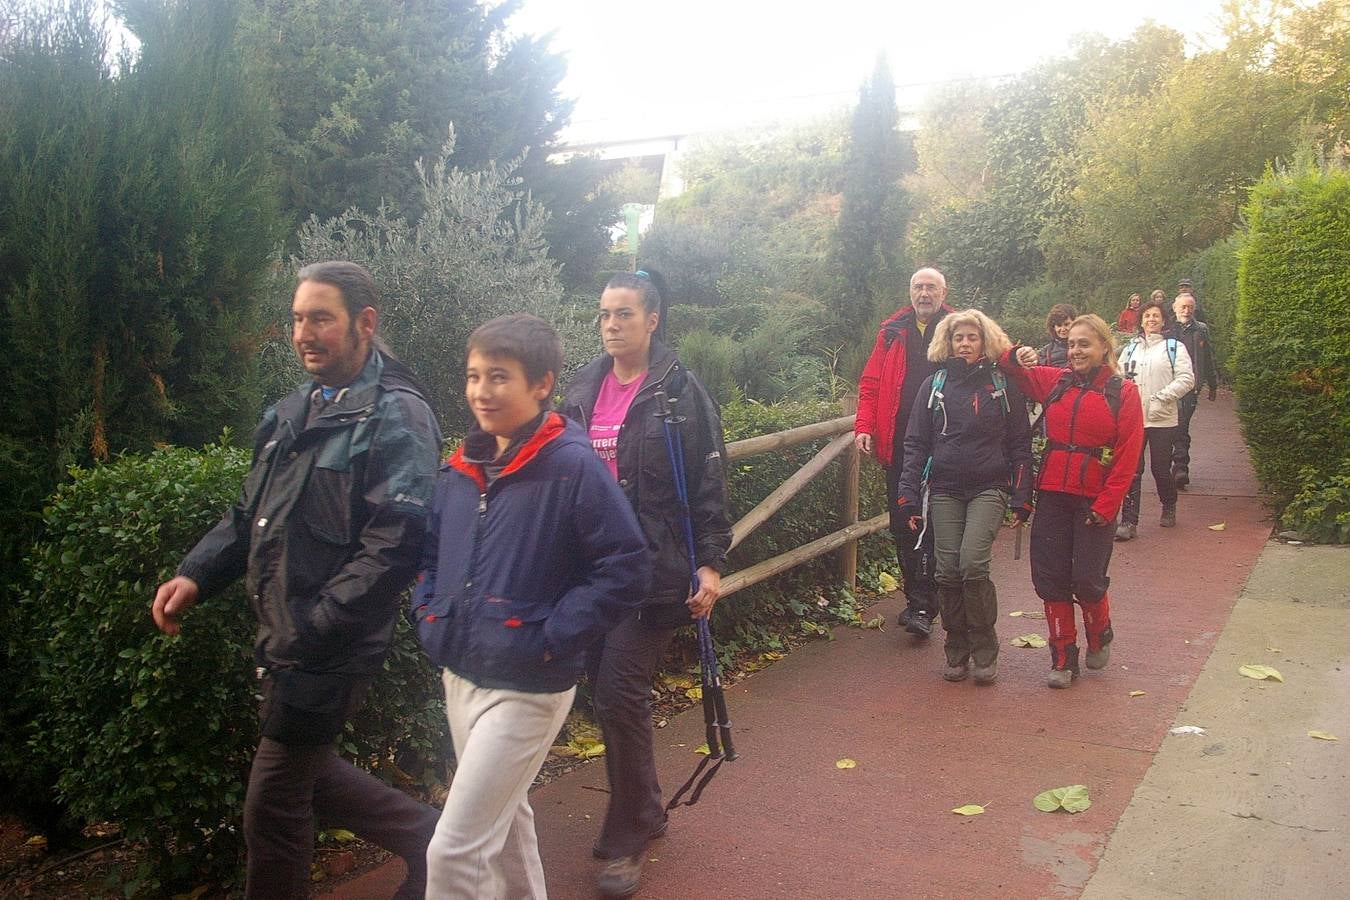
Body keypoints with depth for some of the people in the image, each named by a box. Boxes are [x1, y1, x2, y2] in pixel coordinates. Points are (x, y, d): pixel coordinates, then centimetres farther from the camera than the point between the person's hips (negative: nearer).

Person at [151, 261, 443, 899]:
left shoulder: (396, 419, -17)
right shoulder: (295, 411, 10)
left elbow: (392, 549, -24)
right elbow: (250, 514, 17)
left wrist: (308, 631, -23)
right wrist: (195, 575, 2)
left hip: (330, 649, -8)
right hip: (286, 638, 9)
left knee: (273, 804, 6)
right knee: (307, 771, 23)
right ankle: (425, 835, 39)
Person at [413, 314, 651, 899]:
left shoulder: (573, 467, -17)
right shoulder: (461, 468, 4)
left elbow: (626, 570, -18)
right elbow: (428, 550, 19)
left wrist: (550, 638, -18)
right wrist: (428, 615, 4)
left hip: (527, 688, -7)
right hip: (459, 676, 8)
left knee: (454, 850, -5)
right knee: (502, 818, 25)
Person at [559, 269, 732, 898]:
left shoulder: (679, 392, -5)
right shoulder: (584, 389, 9)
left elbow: (708, 484, -6)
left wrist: (711, 563, -11)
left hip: (653, 570, -5)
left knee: (620, 695, -8)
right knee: (608, 694, 11)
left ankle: (627, 838, 10)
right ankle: (644, 812, 31)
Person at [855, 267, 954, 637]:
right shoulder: (892, 332, 12)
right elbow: (871, 383, 9)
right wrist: (864, 425, -4)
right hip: (899, 445, 4)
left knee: (931, 524, -5)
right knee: (901, 523, 8)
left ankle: (922, 605, -2)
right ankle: (917, 597, 21)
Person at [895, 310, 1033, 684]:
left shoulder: (1003, 385, 4)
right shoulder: (934, 385, 7)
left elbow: (1019, 444, 5)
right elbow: (916, 443, 7)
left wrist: (1022, 497, -2)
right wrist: (909, 495, 0)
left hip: (988, 488, -2)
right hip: (944, 490, 2)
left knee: (973, 563, -17)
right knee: (948, 572, -2)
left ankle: (985, 652, -1)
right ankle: (957, 652, 14)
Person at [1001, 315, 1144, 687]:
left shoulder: (1123, 392, -2)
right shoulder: (1054, 382, 6)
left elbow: (1127, 455, -6)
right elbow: (1014, 373, 17)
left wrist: (1106, 504, -12)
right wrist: (1015, 358, -8)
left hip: (1094, 501, -3)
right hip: (1052, 496, 3)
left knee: (1087, 579, -1)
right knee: (1050, 578, 4)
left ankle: (1099, 638, 30)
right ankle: (1063, 658, 18)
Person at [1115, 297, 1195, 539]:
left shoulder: (1174, 347, 2)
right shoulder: (1130, 349, 14)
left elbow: (1186, 379, -6)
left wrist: (1161, 397, -16)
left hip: (1162, 419, -3)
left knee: (1161, 467, 6)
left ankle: (1169, 507, 34)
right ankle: (1129, 521, -2)